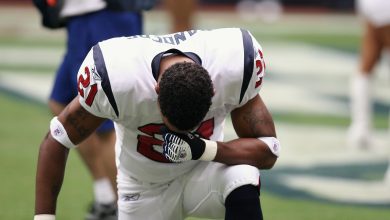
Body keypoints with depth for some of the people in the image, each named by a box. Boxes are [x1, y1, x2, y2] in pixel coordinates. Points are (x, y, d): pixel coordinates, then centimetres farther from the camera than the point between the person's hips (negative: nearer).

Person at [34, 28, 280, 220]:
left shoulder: (236, 66, -30)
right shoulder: (113, 79, -33)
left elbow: (267, 149, -19)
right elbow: (56, 143, -18)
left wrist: (204, 149, -37)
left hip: (204, 169, 0)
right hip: (144, 188, 0)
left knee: (243, 187, -33)